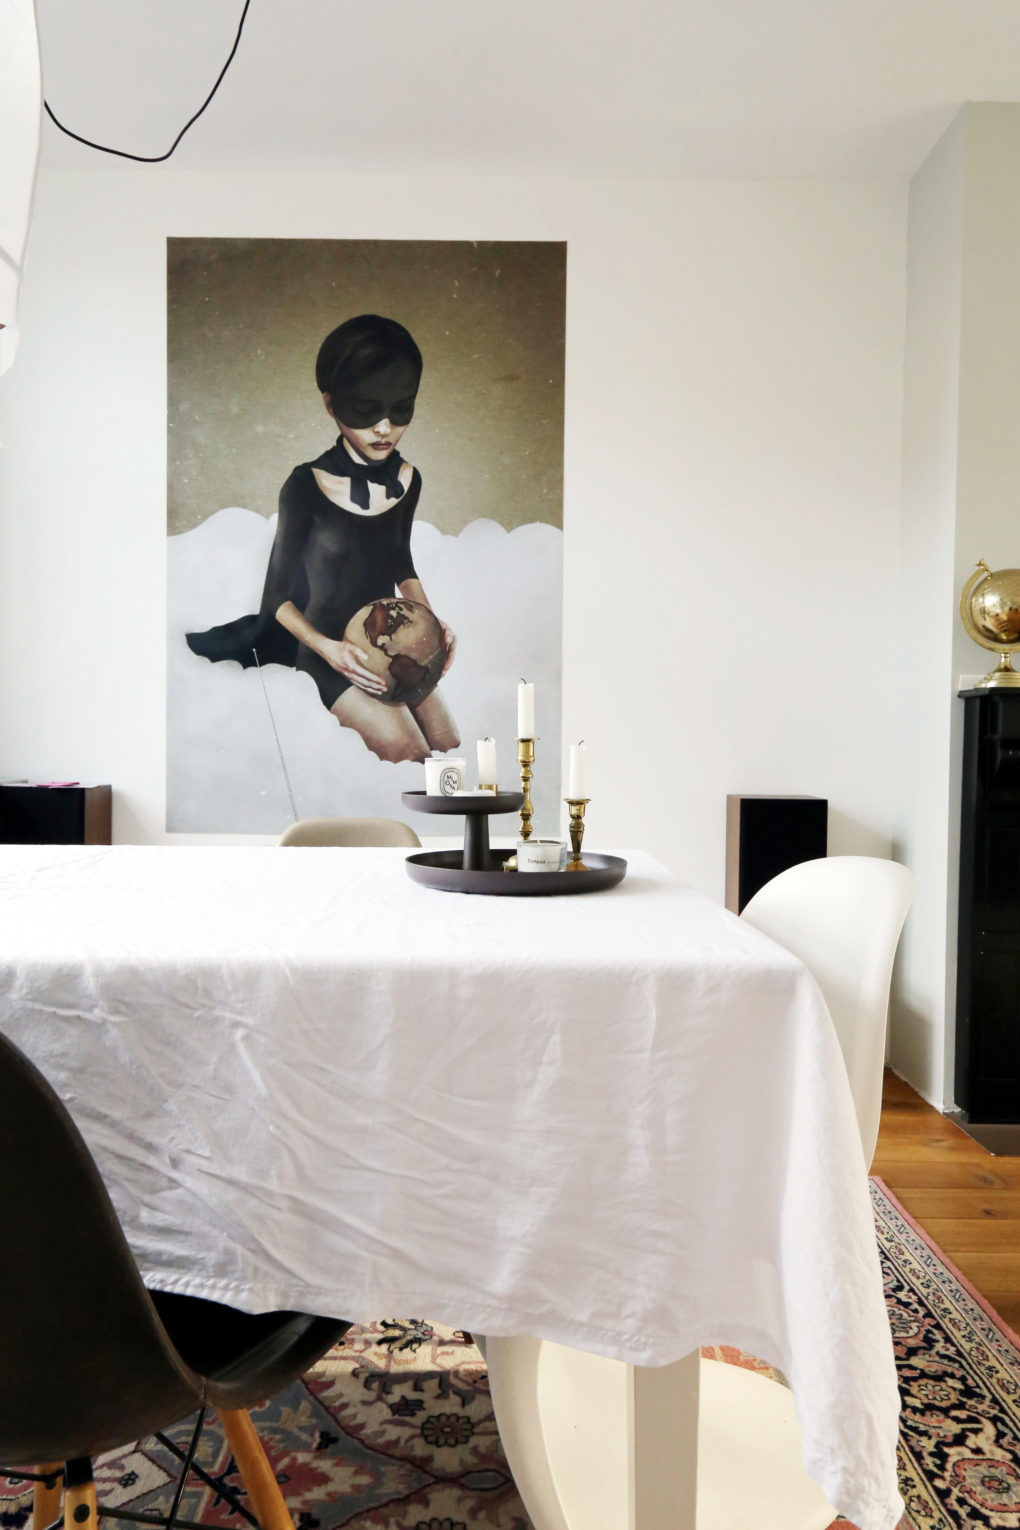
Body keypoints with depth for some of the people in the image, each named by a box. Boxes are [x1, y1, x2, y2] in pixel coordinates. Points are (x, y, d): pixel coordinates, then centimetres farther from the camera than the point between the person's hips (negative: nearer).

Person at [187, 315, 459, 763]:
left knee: (449, 745, -12)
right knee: (407, 752, -23)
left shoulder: (407, 479, 0)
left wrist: (432, 621, -2)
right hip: (328, 647, -5)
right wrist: (326, 647, -26)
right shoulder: (306, 486, -16)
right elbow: (278, 595, -8)